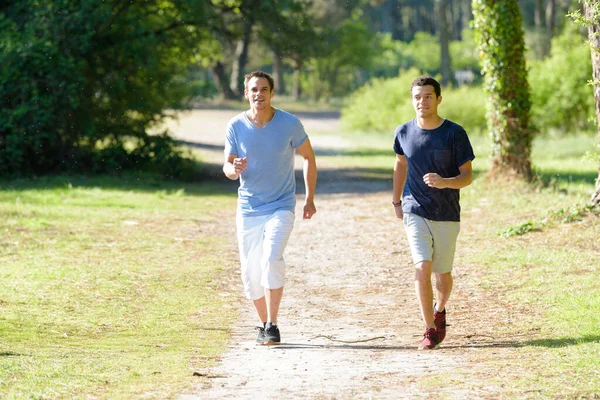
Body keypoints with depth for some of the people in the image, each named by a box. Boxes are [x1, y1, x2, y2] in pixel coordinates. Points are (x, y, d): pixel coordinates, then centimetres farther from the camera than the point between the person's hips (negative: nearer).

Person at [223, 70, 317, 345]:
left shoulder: (290, 124, -7)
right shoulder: (236, 126, -3)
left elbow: (308, 157, 6)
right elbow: (227, 166, 2)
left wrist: (309, 198, 5)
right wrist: (234, 169, -23)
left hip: (281, 207, -3)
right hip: (248, 209, 3)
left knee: (272, 259, -23)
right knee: (250, 271, 5)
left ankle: (272, 326, -19)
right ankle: (264, 324, 24)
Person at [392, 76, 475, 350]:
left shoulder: (454, 133, -8)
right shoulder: (404, 132, 0)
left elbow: (467, 176, -7)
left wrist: (444, 182, -27)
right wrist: (396, 201, 21)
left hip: (447, 215, 0)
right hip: (415, 212, 0)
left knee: (443, 275, 8)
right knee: (422, 267, -17)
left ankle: (439, 309, 41)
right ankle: (430, 331, -12)